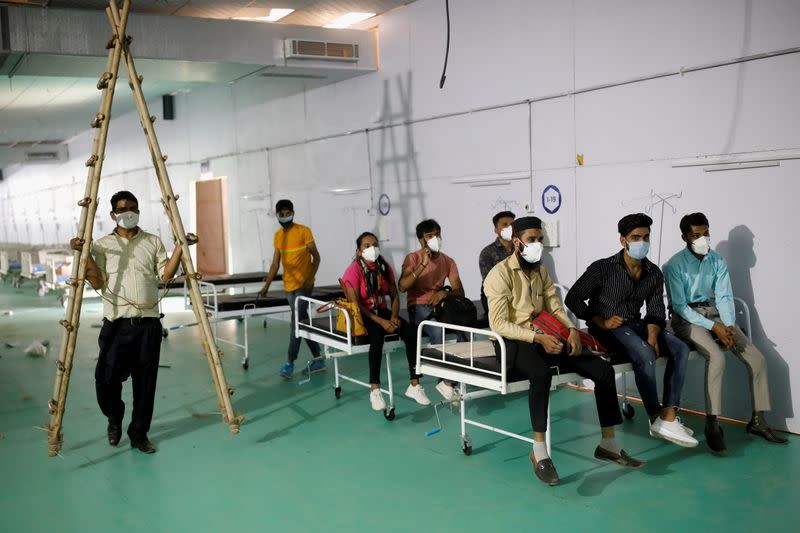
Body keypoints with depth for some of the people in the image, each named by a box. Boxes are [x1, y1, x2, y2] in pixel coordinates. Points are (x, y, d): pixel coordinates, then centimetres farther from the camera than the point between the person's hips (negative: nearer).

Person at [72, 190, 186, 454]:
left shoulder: (153, 242, 10)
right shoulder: (102, 245, 7)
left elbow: (166, 275, 1)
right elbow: (97, 283, -2)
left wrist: (179, 247, -8)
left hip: (148, 323, 1)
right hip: (117, 323, -1)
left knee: (145, 381, 3)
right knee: (107, 377, -7)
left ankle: (139, 433, 18)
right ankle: (114, 419, 23)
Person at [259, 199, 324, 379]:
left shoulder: (304, 231, -6)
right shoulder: (277, 236, 10)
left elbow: (316, 256, -5)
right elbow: (275, 263, 12)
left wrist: (311, 278, -17)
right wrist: (266, 286, 8)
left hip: (304, 284, -6)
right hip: (289, 285, 6)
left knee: (297, 321, -10)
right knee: (302, 321, 9)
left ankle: (289, 362, -6)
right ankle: (318, 359, 17)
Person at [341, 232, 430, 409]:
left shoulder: (385, 267, 4)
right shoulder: (354, 270, -13)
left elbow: (394, 296, 8)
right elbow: (355, 304, -19)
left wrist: (394, 317, -12)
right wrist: (380, 321, -25)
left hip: (382, 310, 5)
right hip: (360, 315, -5)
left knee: (411, 333, -19)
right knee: (377, 334, -37)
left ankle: (414, 385, -14)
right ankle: (374, 390, -32)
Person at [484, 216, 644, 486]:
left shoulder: (541, 270, 14)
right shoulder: (501, 274, -10)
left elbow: (555, 308, 12)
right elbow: (499, 324, -17)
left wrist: (572, 329, -9)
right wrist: (538, 337, -26)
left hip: (545, 338, 7)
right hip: (514, 343, -7)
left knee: (603, 369, -7)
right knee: (542, 373, -41)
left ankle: (608, 444, 4)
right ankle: (539, 451, -29)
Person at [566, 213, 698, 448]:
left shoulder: (654, 274, 7)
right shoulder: (603, 268, -8)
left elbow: (655, 312, 6)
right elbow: (572, 299, -6)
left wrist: (652, 337, -15)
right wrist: (601, 322, -16)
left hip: (635, 325, 6)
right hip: (607, 329, -6)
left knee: (680, 349, -15)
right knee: (644, 354, -33)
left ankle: (669, 416, -19)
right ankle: (657, 420, -19)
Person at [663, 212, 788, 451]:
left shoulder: (717, 261, 5)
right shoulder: (674, 265, -10)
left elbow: (724, 296, 3)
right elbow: (679, 305, -14)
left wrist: (729, 326, -16)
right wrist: (713, 327, -22)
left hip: (714, 313, 6)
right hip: (686, 318, -6)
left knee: (757, 359, -9)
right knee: (717, 356, -32)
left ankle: (758, 421, 2)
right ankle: (712, 425, -26)